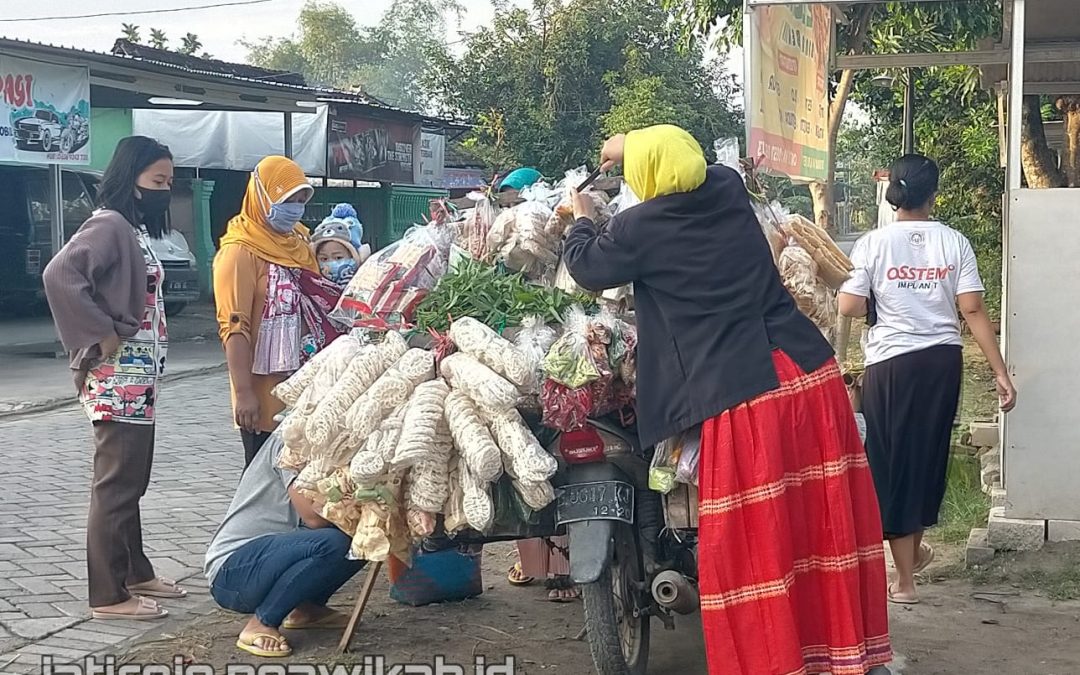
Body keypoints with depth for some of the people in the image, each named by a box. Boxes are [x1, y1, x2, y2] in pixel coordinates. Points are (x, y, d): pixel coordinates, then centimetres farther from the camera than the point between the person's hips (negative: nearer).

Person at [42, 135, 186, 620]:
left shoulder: (135, 229, 14)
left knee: (131, 481, 17)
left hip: (138, 380, 10)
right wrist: (102, 335, -23)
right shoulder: (109, 225, -15)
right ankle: (108, 594, 2)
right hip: (118, 382, -10)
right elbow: (60, 274, -29)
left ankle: (135, 572, 29)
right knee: (115, 484, -4)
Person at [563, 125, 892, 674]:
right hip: (811, 376, 6)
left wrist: (581, 219, 36)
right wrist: (635, 146, 47)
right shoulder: (728, 189, 10)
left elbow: (586, 267, 17)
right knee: (827, 521, 13)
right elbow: (692, 164, 36)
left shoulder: (640, 227, -4)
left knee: (755, 544, 4)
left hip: (741, 399, -6)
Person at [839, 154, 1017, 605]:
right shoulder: (954, 242, -1)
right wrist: (1000, 372, -4)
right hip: (943, 360, 3)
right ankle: (915, 550, 39)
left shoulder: (873, 244, -7)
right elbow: (973, 310, -6)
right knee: (930, 455, 20)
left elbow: (849, 308, -11)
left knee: (894, 462, 5)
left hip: (891, 363, -3)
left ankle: (905, 578, 6)